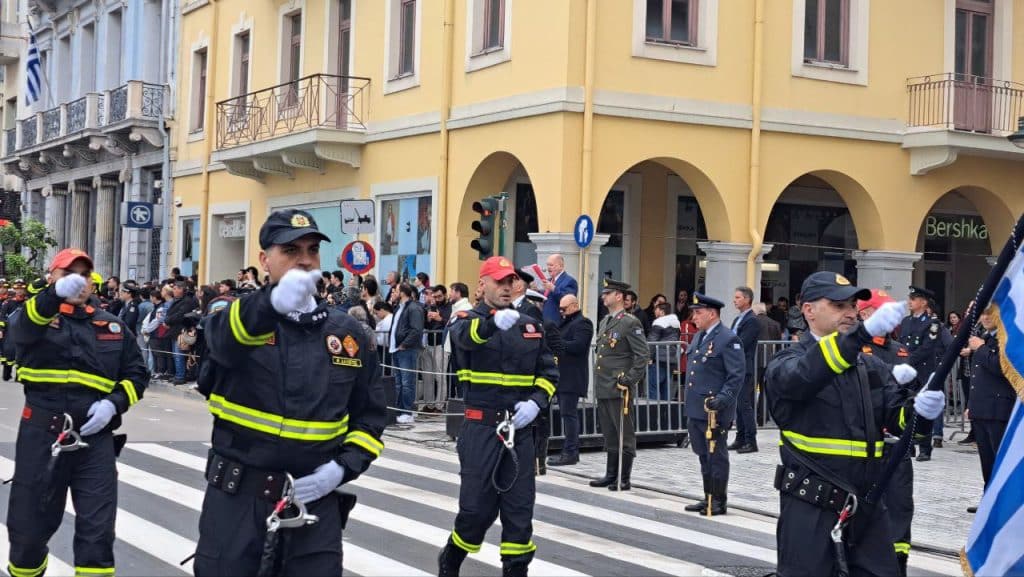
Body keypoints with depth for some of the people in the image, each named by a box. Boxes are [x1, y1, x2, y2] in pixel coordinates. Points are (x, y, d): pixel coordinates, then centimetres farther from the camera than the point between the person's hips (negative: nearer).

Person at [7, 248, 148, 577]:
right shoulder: (37, 314, 2)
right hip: (42, 432, -1)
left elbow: (136, 374, 14)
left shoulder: (113, 326, 12)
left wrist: (114, 403, -8)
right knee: (31, 520, 9)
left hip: (95, 435, 2)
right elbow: (22, 331, -23)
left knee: (98, 528, 0)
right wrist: (56, 294, -44)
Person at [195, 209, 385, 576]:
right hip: (237, 498, -2)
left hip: (315, 500, 2)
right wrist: (273, 302, -50)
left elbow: (370, 417, 13)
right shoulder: (236, 317, -3)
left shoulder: (348, 334, 6)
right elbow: (223, 338, -29)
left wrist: (343, 467, -6)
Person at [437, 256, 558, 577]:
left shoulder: (531, 326, 11)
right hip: (481, 428, -4)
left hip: (520, 429, 4)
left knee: (520, 508, 4)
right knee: (477, 507, 1)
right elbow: (464, 335, -29)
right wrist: (495, 321, -50)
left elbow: (548, 373, 13)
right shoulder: (469, 320, -3)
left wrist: (536, 402, -7)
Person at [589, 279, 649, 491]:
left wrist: (630, 379, -16)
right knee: (609, 435, 14)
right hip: (603, 388, 8)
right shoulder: (604, 322, 16)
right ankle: (611, 475, 21)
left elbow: (643, 355, -13)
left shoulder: (630, 323, -9)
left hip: (620, 390, -8)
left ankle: (624, 479, 4)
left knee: (625, 435, -1)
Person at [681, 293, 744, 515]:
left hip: (715, 412, -8)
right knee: (704, 456, 15)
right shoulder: (698, 337, 15)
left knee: (716, 457, 0)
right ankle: (708, 498, 24)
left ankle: (719, 501, 8)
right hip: (696, 410, 9)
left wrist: (722, 399, -23)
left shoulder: (728, 339, -12)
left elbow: (737, 375, -15)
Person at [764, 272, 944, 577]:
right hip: (810, 508, -5)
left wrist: (920, 411, -20)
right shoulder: (786, 363, -5)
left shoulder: (872, 366, 13)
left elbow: (898, 418, 5)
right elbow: (801, 376, -29)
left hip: (867, 505, 5)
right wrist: (865, 331, -40)